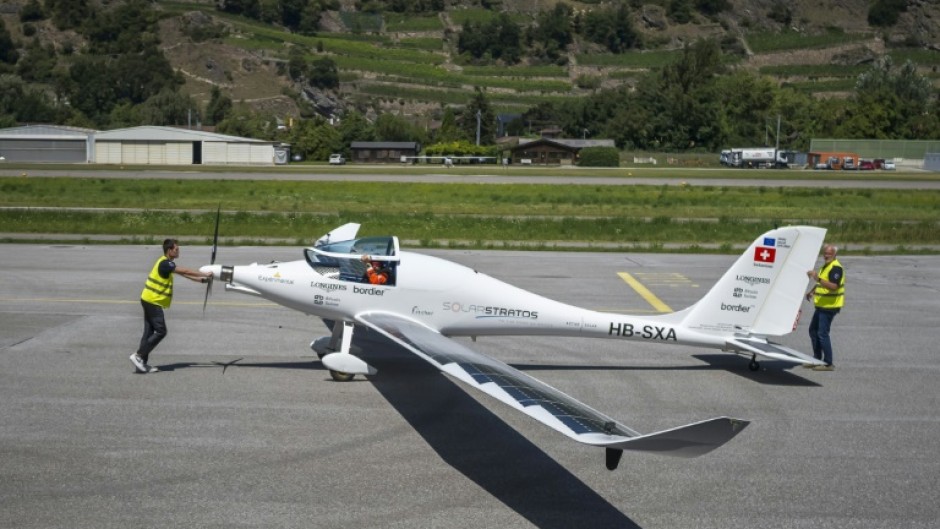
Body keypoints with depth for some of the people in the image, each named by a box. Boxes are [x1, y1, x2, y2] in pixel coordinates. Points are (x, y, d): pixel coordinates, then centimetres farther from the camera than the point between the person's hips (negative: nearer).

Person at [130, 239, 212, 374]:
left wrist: (199, 279, 9)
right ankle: (138, 355, -8)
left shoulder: (167, 263, 14)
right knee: (160, 331, -8)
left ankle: (142, 363, 10)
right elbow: (184, 271, -19)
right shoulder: (165, 264, -17)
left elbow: (182, 273, 17)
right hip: (153, 301, -10)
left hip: (150, 301, 10)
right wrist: (205, 274, -14)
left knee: (149, 332, 9)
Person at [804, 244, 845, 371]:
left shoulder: (836, 268, -17)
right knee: (813, 330, 16)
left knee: (822, 333, -9)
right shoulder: (825, 266, 15)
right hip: (822, 306, 10)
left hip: (830, 307, -10)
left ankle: (828, 364, -3)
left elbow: (834, 286, -30)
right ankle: (817, 359, 25)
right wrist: (812, 291, 14)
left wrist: (818, 278, -38)